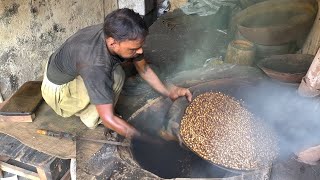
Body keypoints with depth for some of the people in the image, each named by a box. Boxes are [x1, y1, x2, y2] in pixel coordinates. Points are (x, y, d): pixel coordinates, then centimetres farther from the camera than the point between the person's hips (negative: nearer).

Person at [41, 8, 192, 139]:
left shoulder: (119, 36, -20)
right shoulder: (95, 64, -41)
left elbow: (143, 68, -3)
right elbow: (108, 119, -38)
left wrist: (167, 93, -13)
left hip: (74, 69, 8)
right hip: (58, 88, -8)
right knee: (115, 76, -27)